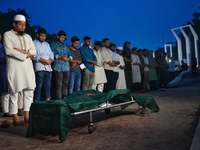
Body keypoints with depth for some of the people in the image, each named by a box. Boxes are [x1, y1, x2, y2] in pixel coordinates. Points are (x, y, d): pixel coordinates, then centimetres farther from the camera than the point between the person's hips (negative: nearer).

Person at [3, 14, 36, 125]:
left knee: (29, 92, 5)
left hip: (28, 67, 6)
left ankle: (27, 116, 14)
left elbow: (33, 52, 6)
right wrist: (25, 55, -9)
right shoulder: (7, 35, 2)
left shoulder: (27, 37, 18)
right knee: (14, 93, -2)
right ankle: (15, 118, 3)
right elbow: (9, 51, -13)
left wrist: (21, 51, -10)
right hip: (14, 68, -5)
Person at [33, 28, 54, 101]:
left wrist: (50, 60, -6)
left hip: (48, 68, 6)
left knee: (48, 85, 9)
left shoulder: (47, 44, 21)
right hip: (40, 68, -6)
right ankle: (37, 101, -3)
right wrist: (45, 61, -14)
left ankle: (48, 100, 14)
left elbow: (51, 54, 15)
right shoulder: (34, 43, 1)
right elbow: (35, 56, -11)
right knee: (39, 86, -7)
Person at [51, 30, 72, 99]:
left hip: (66, 67, 5)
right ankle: (59, 99, -4)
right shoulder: (53, 44, 8)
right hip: (58, 67, -5)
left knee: (65, 84, 6)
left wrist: (68, 58, -8)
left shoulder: (66, 45, 22)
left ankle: (65, 98, 13)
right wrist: (62, 57, -15)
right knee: (59, 85, -7)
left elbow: (70, 55, 14)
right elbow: (53, 54, -5)